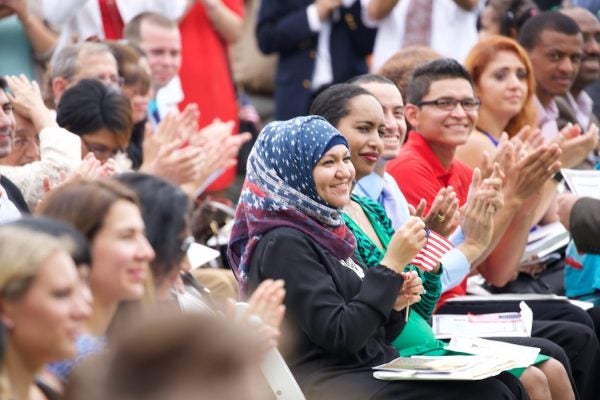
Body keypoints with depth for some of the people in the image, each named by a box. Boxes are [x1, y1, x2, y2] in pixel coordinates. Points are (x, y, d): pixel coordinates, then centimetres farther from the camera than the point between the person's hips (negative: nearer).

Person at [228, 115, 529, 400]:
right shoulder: (284, 244, -12)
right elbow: (340, 336, -19)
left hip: (377, 372, 9)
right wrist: (392, 265, -16)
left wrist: (394, 305, 0)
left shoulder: (327, 228, 15)